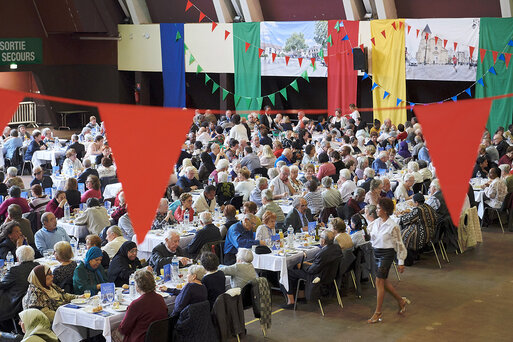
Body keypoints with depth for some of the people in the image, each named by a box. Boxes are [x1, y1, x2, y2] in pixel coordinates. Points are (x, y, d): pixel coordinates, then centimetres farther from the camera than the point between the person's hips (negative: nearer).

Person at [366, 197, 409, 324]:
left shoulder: (393, 226, -14)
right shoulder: (375, 223, 3)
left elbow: (399, 244, -9)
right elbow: (370, 235, 19)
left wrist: (401, 262, -8)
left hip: (387, 253, -7)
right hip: (376, 252, 7)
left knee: (379, 282, -7)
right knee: (384, 281, 15)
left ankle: (378, 312, 1)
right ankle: (401, 301, 36)